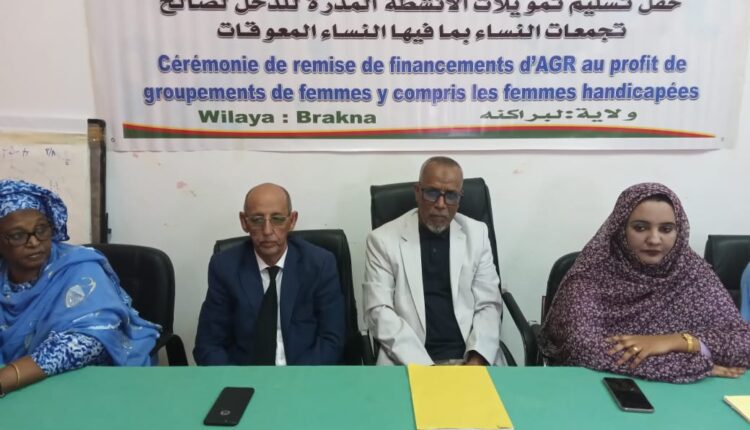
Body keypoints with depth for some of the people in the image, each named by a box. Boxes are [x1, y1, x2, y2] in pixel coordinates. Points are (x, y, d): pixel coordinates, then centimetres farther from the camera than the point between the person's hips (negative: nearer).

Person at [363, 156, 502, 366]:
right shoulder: (383, 239, -1)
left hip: (469, 356, 3)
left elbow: (488, 304, 6)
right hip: (409, 361, -2)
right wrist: (422, 366, -14)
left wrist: (477, 358, -10)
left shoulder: (477, 233, 7)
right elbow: (379, 311, -5)